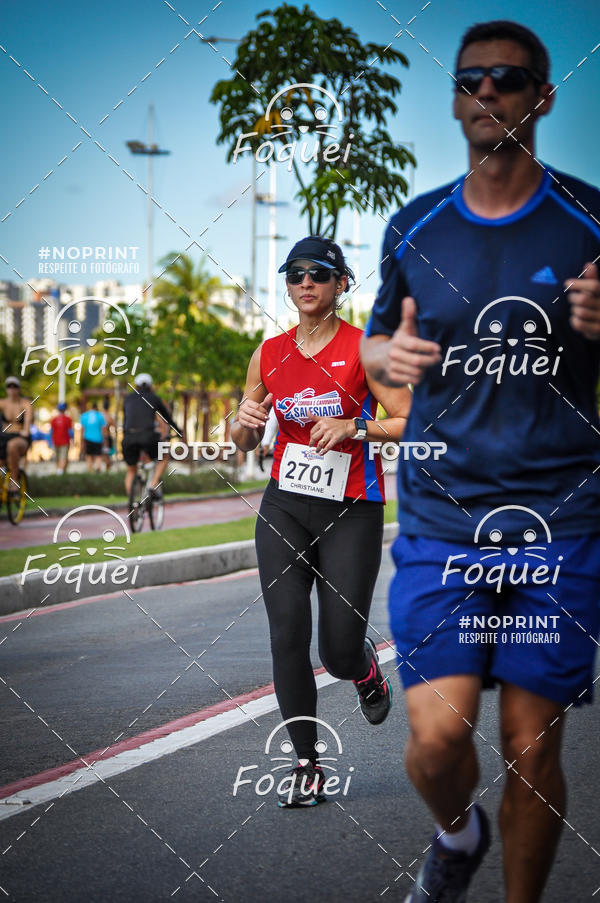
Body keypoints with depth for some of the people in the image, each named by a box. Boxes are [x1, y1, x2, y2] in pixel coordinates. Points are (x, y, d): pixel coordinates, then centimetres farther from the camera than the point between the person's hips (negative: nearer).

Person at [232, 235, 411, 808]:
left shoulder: (363, 348, -4)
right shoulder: (269, 354, 8)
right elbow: (243, 444, 17)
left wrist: (353, 427, -22)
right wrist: (246, 423, -6)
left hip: (351, 512, -3)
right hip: (283, 509, 3)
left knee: (340, 652, -4)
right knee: (287, 637, -7)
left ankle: (366, 668, 35)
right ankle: (307, 767, 5)